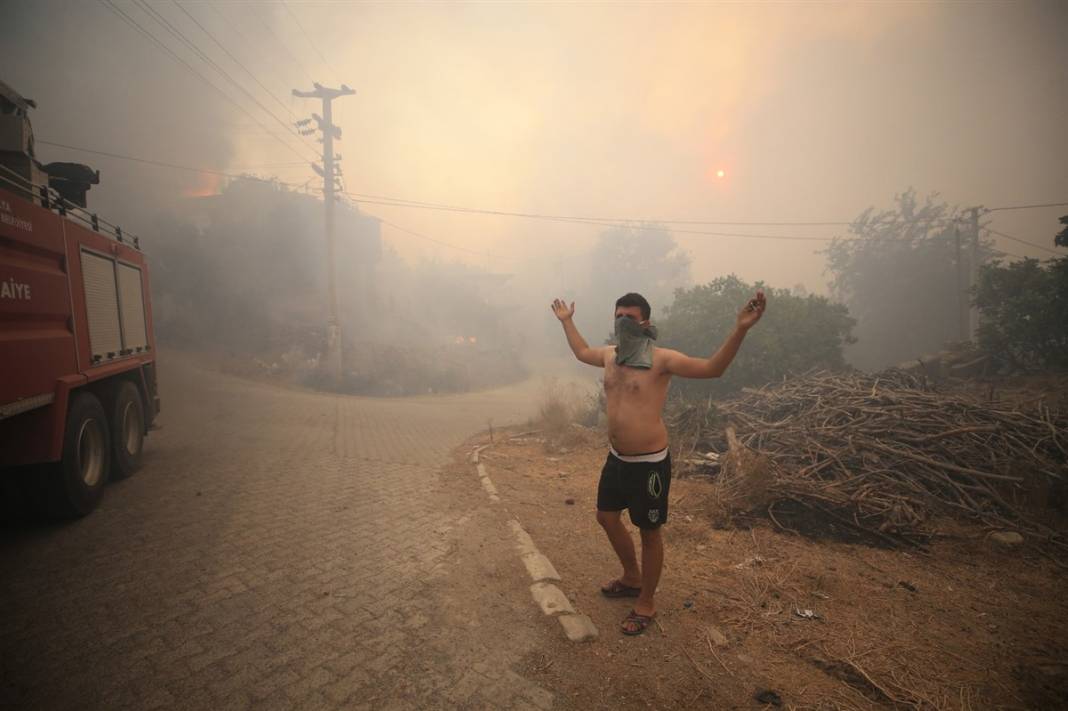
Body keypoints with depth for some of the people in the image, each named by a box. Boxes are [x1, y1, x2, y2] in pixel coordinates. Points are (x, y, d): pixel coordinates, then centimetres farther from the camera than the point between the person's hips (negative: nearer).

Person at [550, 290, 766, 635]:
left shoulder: (661, 359, -15)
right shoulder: (610, 354, 5)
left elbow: (712, 368, -21)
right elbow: (582, 352, 26)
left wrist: (740, 329, -34)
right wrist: (566, 321, 33)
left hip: (649, 462, -7)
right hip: (616, 458, 8)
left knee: (649, 532, 10)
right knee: (607, 517, 21)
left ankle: (646, 603, 32)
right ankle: (632, 577, 46)